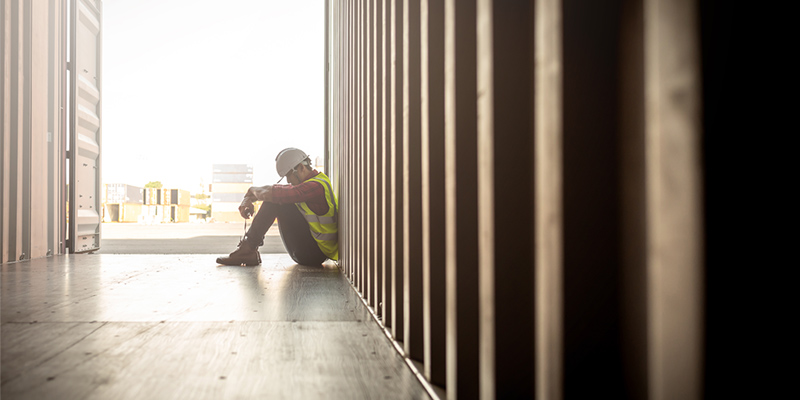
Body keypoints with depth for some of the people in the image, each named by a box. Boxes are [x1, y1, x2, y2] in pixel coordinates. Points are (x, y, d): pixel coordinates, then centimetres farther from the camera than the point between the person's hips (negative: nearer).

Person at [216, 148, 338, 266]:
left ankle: (248, 248, -13)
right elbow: (270, 189, 12)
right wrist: (248, 199, -4)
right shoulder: (310, 183, 13)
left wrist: (253, 190, -5)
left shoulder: (316, 186, -21)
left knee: (275, 199, -16)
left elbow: (268, 194, -27)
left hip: (314, 253, -10)